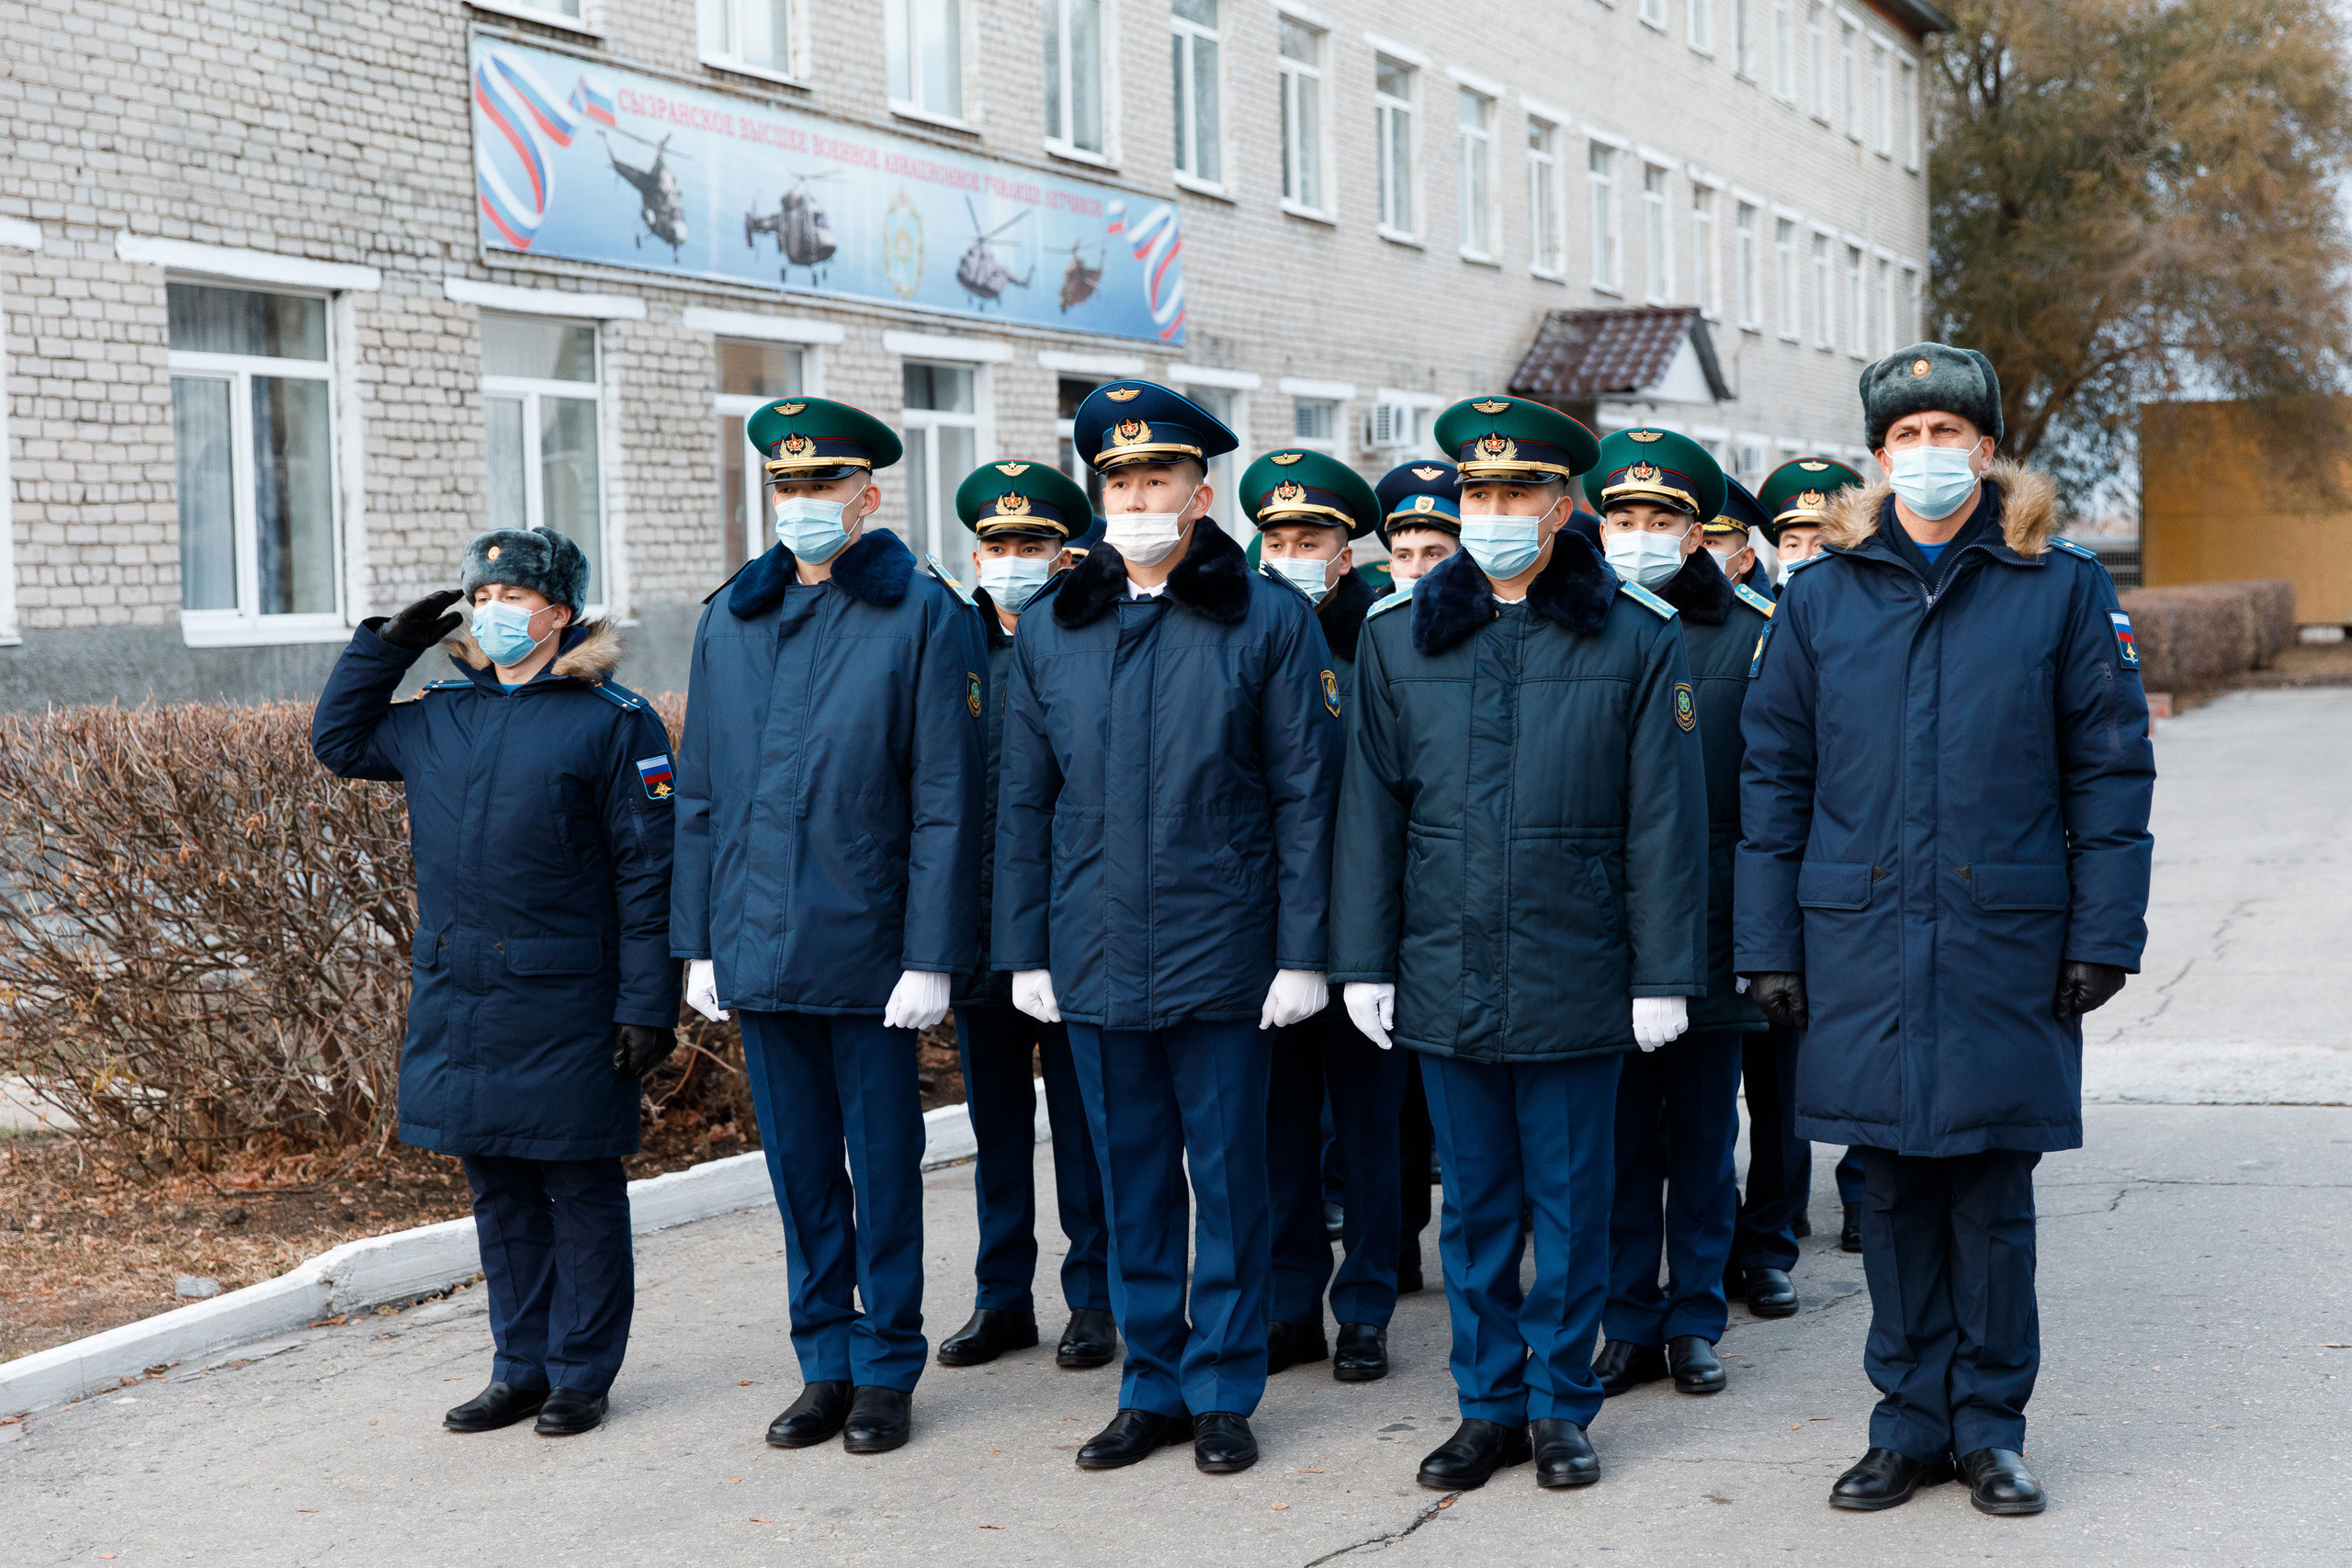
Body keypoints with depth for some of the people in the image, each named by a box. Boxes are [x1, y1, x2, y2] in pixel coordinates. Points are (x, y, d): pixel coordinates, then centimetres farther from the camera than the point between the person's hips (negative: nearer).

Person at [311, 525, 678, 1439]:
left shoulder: (613, 722, -6)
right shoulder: (439, 719, 11)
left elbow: (650, 874, -8)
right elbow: (336, 740, 26)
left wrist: (649, 1005, -13)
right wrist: (387, 642, 13)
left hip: (565, 1009, -6)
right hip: (456, 1001, 6)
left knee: (579, 1191, 4)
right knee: (497, 1190, 13)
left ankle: (582, 1374, 15)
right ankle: (521, 1369, 23)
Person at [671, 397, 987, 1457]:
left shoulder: (924, 616, -5)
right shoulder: (729, 621, 9)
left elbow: (945, 800, -8)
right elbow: (700, 793, 13)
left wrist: (930, 957, -12)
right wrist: (698, 941, 9)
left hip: (867, 950, -4)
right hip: (760, 949, 4)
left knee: (883, 1166, 5)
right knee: (800, 1167, 12)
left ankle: (887, 1371, 18)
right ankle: (824, 1365, 23)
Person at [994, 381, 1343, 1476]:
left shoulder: (1269, 621, -2)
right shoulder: (1050, 628, 7)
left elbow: (1304, 797, -3)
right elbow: (1024, 802, 11)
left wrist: (1301, 954, -7)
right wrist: (1024, 951, 7)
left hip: (1223, 957, -3)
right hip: (1096, 957, 3)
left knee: (1228, 1178, 5)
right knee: (1130, 1181, 11)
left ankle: (1223, 1392, 17)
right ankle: (1153, 1386, 22)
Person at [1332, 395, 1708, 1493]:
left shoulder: (1636, 640, -1)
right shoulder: (1397, 641, 5)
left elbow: (1663, 819, -1)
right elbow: (1371, 813, 7)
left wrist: (1664, 975, -4)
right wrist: (1363, 963, 3)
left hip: (1575, 979, -2)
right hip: (1445, 978, 2)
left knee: (1570, 1199, 7)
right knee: (1474, 1203, 10)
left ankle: (1562, 1408, 20)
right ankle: (1490, 1403, 22)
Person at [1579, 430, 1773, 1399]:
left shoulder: (1751, 634, 0)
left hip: (1711, 933, -1)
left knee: (1703, 1136, 9)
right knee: (1620, 1137, 6)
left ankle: (1694, 1322, 21)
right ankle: (1630, 1327, 17)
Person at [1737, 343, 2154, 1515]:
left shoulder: (2061, 587, 2)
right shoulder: (1822, 594, 6)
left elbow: (2110, 771, 3)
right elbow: (1772, 776, 8)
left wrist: (2103, 935, -3)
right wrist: (1769, 945, 4)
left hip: (2007, 945, -1)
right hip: (1863, 947, 2)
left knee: (1993, 1197, 5)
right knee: (1893, 1193, 8)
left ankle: (1990, 1425, 19)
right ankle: (1912, 1421, 20)